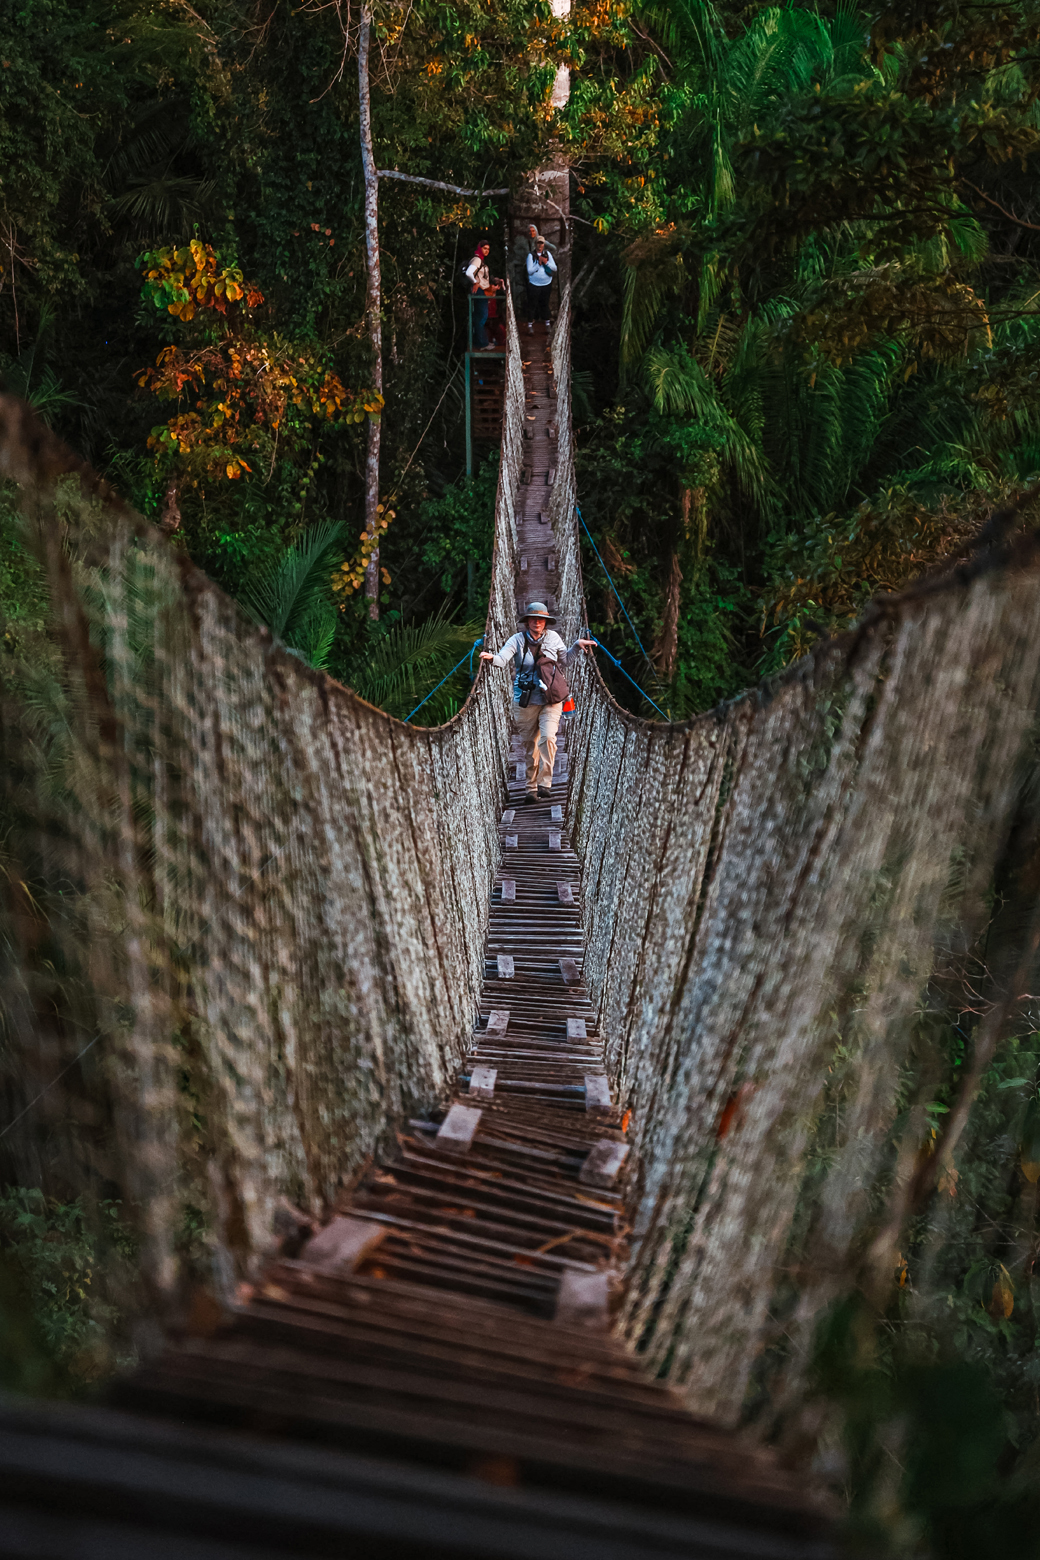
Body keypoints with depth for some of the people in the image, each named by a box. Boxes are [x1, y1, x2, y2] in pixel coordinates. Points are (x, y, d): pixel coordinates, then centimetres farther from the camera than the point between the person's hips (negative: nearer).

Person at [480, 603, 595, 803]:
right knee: (529, 746, 7)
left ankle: (544, 783, -15)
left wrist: (577, 645, 9)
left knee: (548, 738, -21)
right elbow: (503, 658, -18)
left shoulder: (553, 638, 5)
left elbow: (564, 661, 20)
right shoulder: (518, 640, -3)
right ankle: (531, 789, 18)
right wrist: (491, 658, -39)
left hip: (550, 699, 1)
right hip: (525, 701, 0)